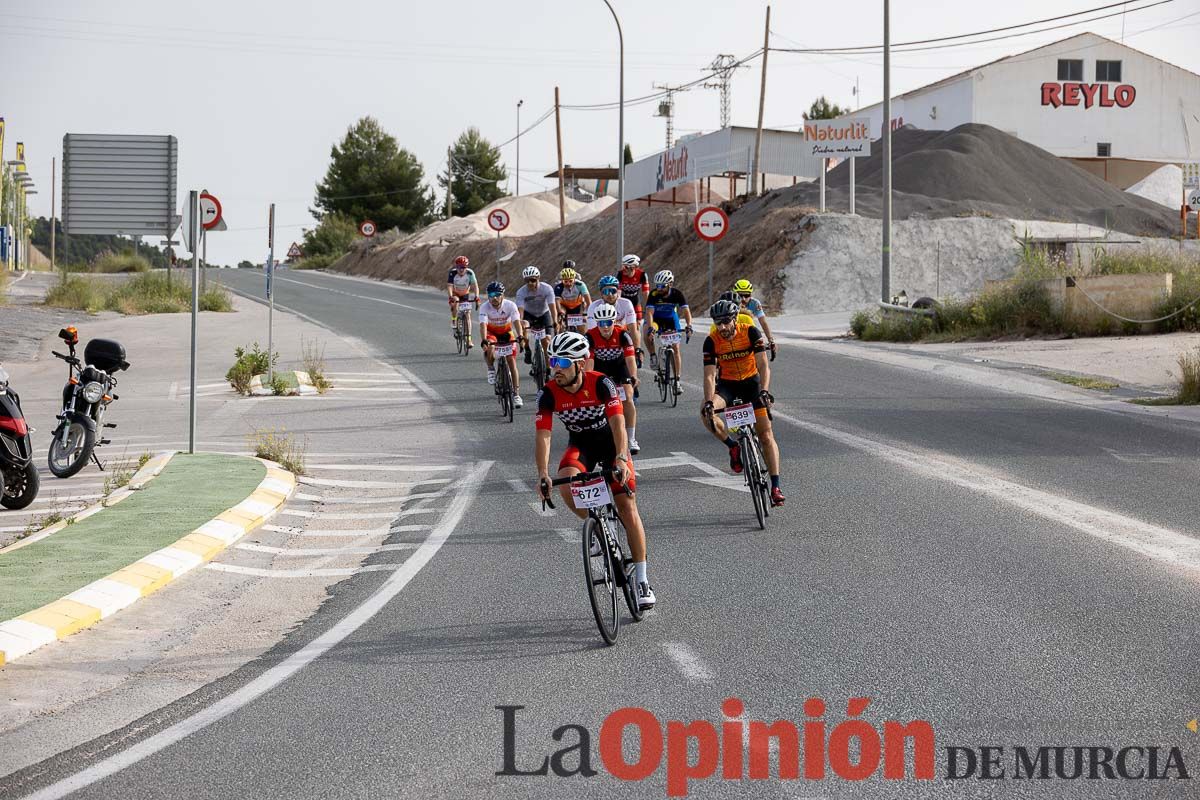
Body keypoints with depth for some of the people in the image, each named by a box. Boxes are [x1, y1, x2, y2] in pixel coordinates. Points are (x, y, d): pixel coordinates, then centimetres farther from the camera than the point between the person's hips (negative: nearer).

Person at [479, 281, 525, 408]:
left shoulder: (510, 305, -24)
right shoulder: (485, 307, -26)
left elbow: (516, 322, -34)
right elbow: (483, 325, -36)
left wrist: (520, 336, -52)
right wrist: (484, 341, -52)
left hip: (507, 332, 1)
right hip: (491, 333, -1)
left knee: (512, 361, -9)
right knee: (489, 349, -35)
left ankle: (516, 394, -5)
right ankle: (491, 369, -4)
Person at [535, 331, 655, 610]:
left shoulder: (601, 384, -27)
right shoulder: (549, 394, -20)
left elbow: (618, 423, -35)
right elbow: (543, 435, -22)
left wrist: (621, 459, -51)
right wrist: (543, 476, -35)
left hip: (610, 443, -2)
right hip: (580, 445, 2)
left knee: (627, 508, -9)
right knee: (567, 485, -31)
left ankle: (642, 580, -3)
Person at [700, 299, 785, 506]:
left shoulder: (751, 333, -20)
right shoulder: (712, 342, -17)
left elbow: (763, 366, -24)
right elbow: (709, 375, -21)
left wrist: (764, 391, -41)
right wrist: (709, 402, -37)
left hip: (751, 382, -1)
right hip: (727, 385, 1)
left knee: (766, 435, -7)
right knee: (706, 412, -31)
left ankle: (776, 487, -5)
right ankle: (733, 447, -9)